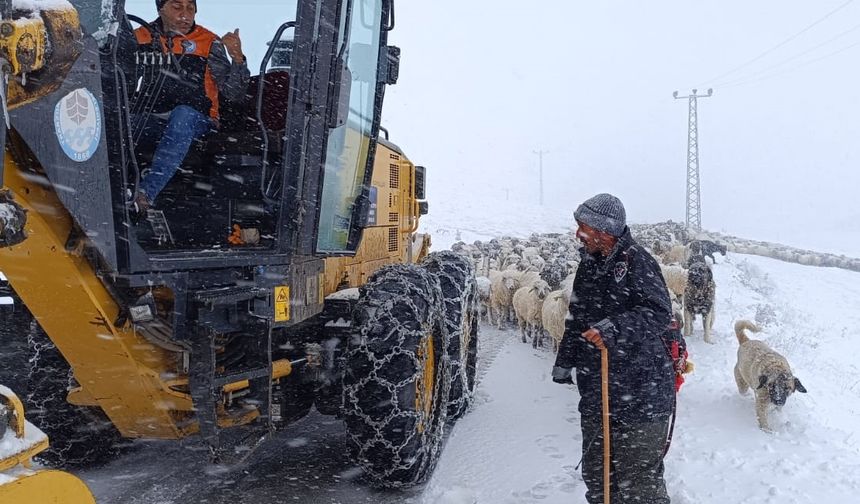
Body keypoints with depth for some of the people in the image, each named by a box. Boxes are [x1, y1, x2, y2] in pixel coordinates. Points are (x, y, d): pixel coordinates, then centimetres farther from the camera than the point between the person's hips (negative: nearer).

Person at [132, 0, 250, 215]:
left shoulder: (208, 42, 3)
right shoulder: (142, 37, 11)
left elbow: (233, 93, -3)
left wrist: (238, 58, -20)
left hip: (194, 119, -3)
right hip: (150, 120, 3)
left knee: (183, 114, -37)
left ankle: (146, 192, -45)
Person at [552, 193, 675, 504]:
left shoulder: (636, 260, -13)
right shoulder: (589, 265, 12)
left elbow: (659, 312, -23)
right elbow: (577, 318, 21)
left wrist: (615, 328, -34)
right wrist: (564, 361, 24)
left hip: (639, 396, -8)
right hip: (595, 392, 8)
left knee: (638, 479, 0)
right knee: (596, 474, 18)